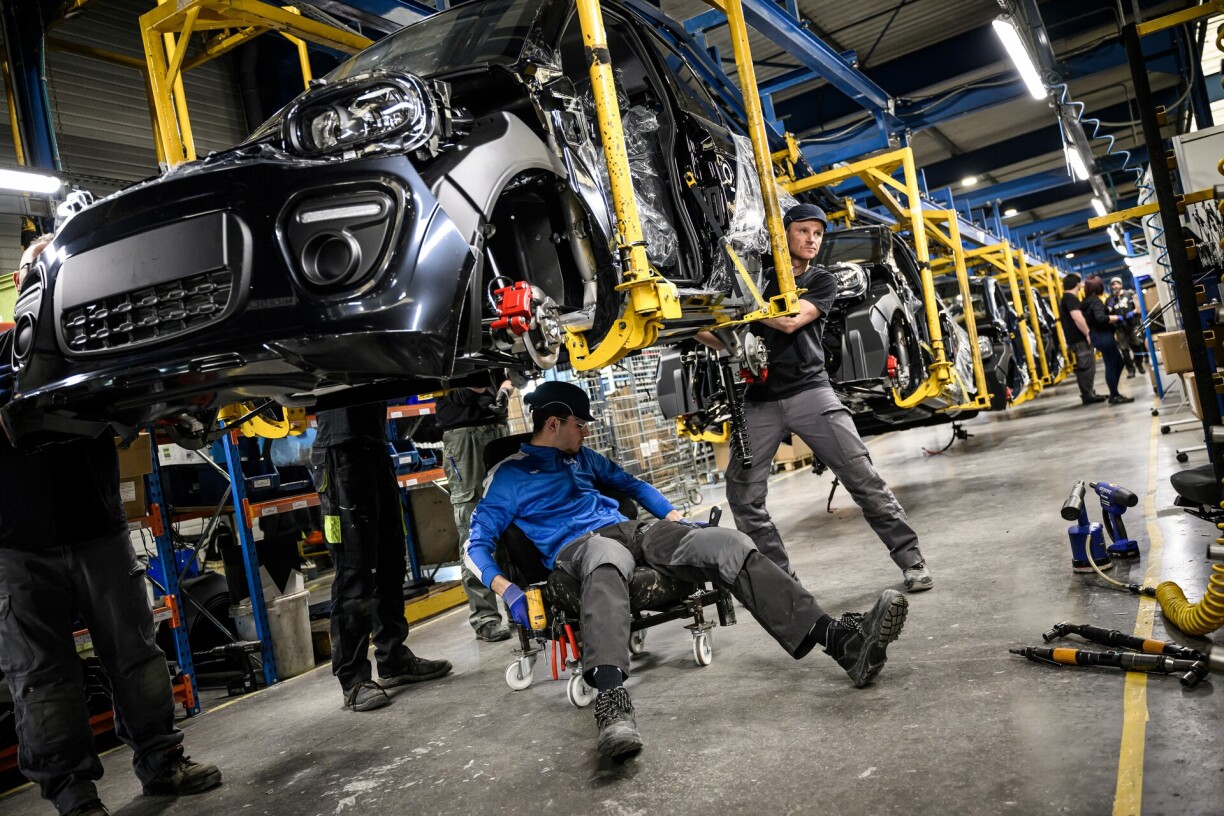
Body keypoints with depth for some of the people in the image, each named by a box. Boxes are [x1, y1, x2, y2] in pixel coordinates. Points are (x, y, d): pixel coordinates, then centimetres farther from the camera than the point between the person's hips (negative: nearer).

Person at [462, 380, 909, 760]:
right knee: (608, 558, -46)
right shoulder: (509, 474, 7)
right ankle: (612, 704, -68)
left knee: (727, 542, -20)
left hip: (631, 530, 6)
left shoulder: (580, 456, 25)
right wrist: (507, 590, -18)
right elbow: (476, 544, 1)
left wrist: (676, 520, 21)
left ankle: (842, 640, -33)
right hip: (577, 549, -6)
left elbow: (630, 483, 35)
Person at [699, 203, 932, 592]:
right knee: (743, 495, -3)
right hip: (760, 400, 2)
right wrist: (694, 325, -5)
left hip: (809, 391, -2)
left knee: (863, 477, -9)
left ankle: (911, 560, 2)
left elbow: (790, 321, -10)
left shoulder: (821, 281, 10)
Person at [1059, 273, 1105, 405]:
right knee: (1086, 367, -8)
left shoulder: (1065, 299, 19)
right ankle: (1087, 395, -6)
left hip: (1075, 339, 10)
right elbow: (1077, 317, -27)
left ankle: (1089, 394, 21)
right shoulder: (1071, 298, -14)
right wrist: (1087, 333, -19)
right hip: (1080, 339, -10)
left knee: (1086, 367, 15)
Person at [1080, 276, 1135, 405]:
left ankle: (1114, 393, 19)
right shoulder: (1096, 301, -16)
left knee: (1118, 363, 16)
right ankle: (1114, 396, 2)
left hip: (1099, 336, 10)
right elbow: (1101, 318, -31)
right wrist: (1120, 317, -24)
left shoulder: (1087, 301, 11)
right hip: (1104, 336, -10)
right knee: (1111, 365, -3)